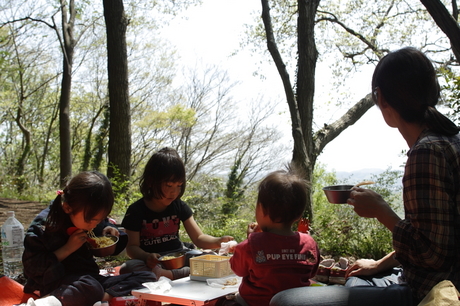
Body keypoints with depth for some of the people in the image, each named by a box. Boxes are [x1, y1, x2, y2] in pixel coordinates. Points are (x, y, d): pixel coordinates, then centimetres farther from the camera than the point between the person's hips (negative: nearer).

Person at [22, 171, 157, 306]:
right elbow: (31, 268, -15)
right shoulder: (43, 225, -11)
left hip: (91, 279, 8)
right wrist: (68, 249, -19)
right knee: (90, 287, -41)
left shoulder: (89, 215, 7)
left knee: (148, 278, -9)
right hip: (59, 284, -8)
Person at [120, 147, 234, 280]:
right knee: (128, 268, -36)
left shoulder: (180, 207, 4)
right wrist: (147, 257, -28)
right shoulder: (136, 210, -5)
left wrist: (219, 241, -20)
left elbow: (199, 238, 1)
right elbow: (132, 247, -6)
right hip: (152, 262, -2)